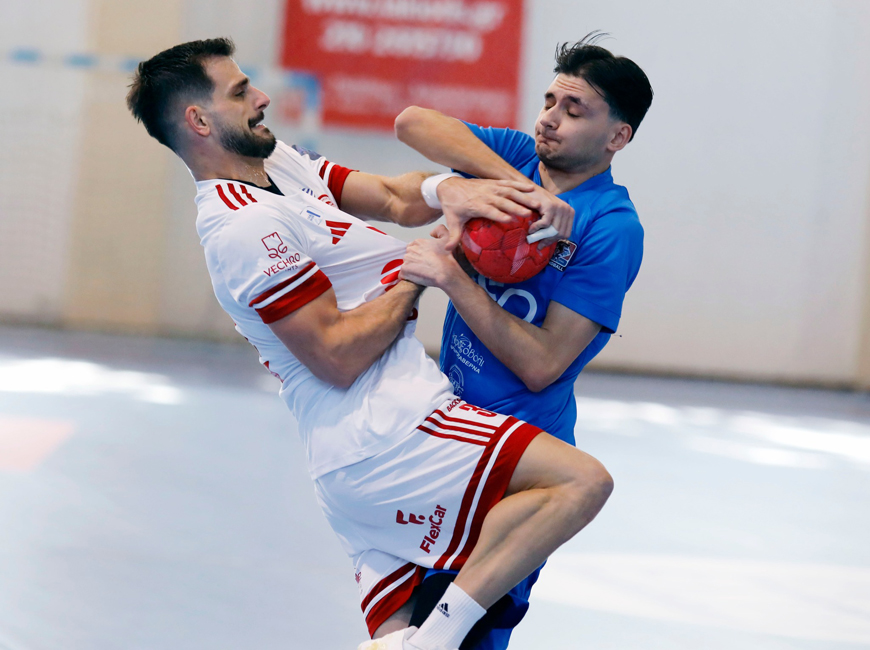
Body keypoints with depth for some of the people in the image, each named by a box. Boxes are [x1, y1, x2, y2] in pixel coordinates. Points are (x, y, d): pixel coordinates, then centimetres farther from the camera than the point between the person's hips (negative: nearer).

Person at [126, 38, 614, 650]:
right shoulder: (245, 227, -15)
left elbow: (394, 197, 15)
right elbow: (337, 357, -18)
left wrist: (448, 191, -7)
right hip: (386, 437, -10)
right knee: (582, 481, -20)